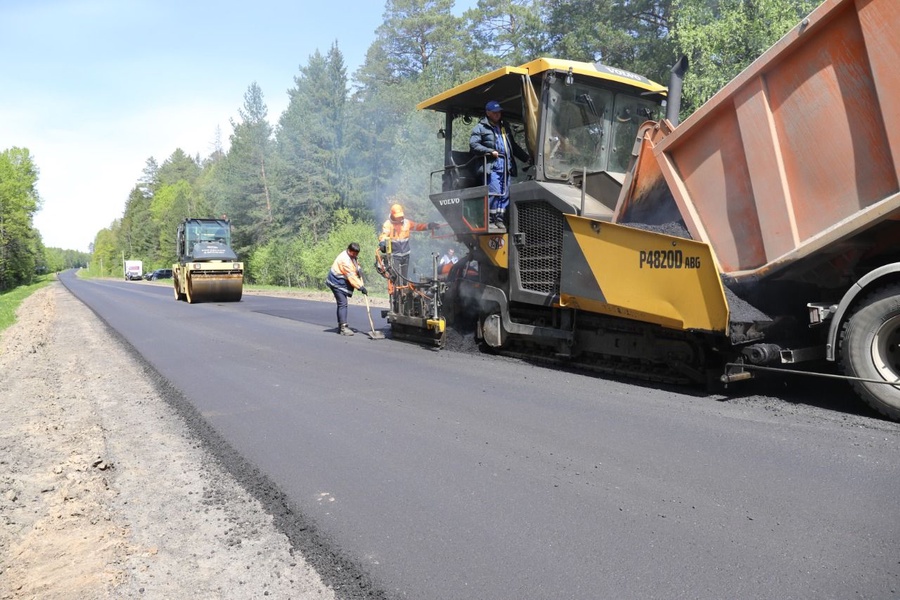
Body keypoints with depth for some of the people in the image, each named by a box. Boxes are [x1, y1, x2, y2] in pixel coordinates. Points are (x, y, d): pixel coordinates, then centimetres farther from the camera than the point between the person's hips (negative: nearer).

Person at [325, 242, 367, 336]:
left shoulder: (352, 257, 8)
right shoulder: (345, 259, -25)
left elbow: (357, 271, 9)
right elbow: (351, 276, -27)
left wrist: (362, 283, -3)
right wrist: (361, 287, -27)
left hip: (342, 283, 10)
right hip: (337, 283, -10)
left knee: (342, 304, 13)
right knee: (342, 304, -14)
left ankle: (340, 326, 20)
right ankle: (343, 327, -16)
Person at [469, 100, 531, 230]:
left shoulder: (504, 127, 25)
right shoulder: (480, 127, 5)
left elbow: (514, 147, 30)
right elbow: (473, 145, -7)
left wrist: (526, 158, 23)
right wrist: (490, 151, -17)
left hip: (506, 165, 6)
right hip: (492, 165, -6)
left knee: (505, 193, 2)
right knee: (494, 192, -15)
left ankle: (500, 219, 7)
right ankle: (490, 220, -9)